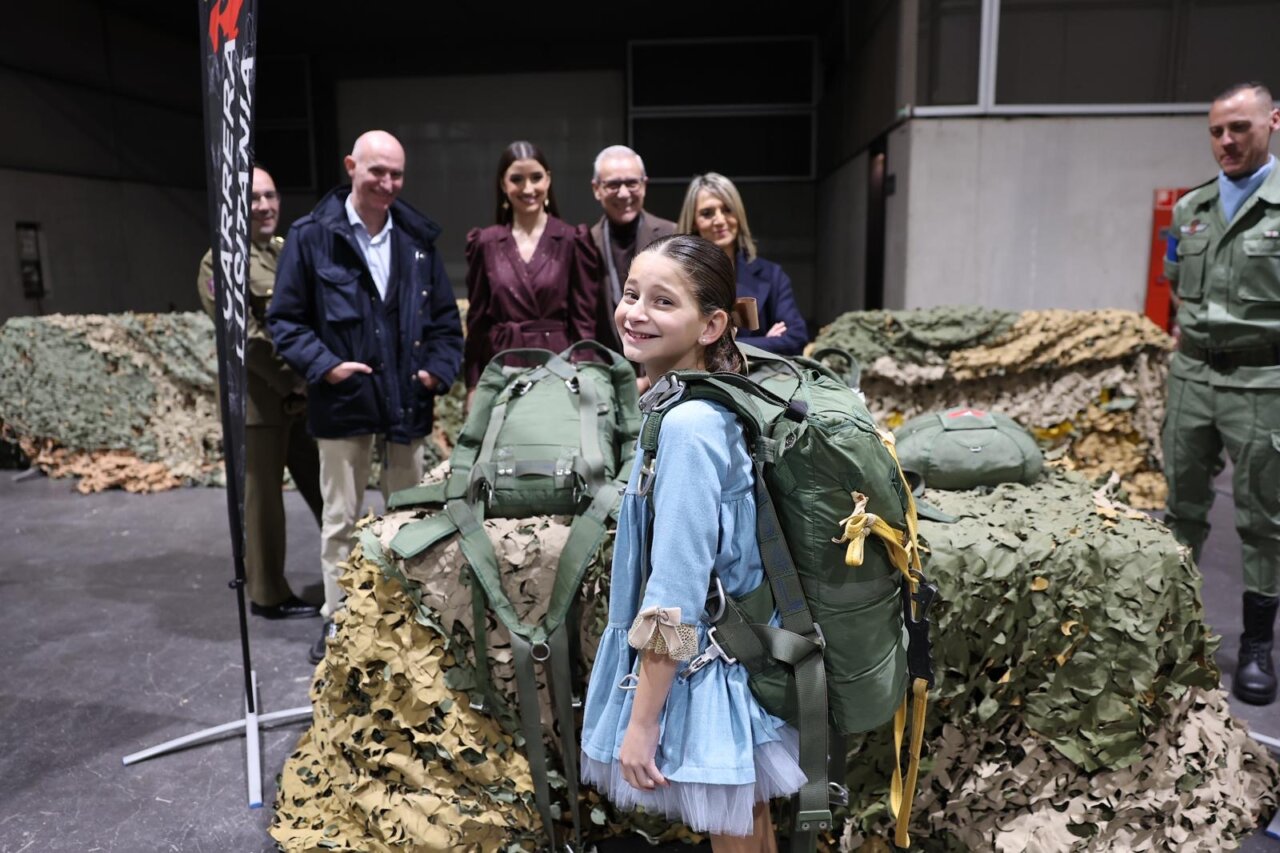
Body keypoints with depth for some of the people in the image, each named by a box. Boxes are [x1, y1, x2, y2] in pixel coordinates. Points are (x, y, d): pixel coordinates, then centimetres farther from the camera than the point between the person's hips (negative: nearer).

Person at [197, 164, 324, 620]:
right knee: (262, 498, 5)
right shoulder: (220, 262, -6)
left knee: (327, 491, 13)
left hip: (309, 394, 6)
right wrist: (291, 384, -17)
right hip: (260, 399, -6)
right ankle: (268, 595, 19)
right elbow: (246, 336, -14)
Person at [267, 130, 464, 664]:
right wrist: (323, 364, -15)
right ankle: (338, 621, 23)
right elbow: (285, 318, -2)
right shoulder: (313, 236, -4)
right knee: (341, 518, 8)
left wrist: (439, 368, -5)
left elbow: (444, 316, 10)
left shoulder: (418, 238, 6)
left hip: (407, 401, 3)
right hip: (343, 401, -3)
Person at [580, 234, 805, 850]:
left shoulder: (688, 425, -24)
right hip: (728, 656, 9)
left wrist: (640, 721, -20)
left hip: (695, 672, -9)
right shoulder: (710, 407, 3)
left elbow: (675, 596, -25)